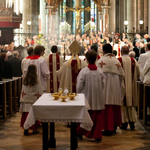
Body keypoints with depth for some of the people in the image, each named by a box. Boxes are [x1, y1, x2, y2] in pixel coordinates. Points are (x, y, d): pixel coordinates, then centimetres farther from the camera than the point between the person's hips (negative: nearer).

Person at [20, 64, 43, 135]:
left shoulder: (24, 80, 0)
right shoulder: (36, 81, -10)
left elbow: (22, 92, 6)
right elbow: (39, 93, -6)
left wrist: (22, 100, 14)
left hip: (26, 101, 3)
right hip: (34, 101, -3)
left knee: (26, 115, 5)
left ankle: (25, 129, 4)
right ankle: (34, 129, 12)